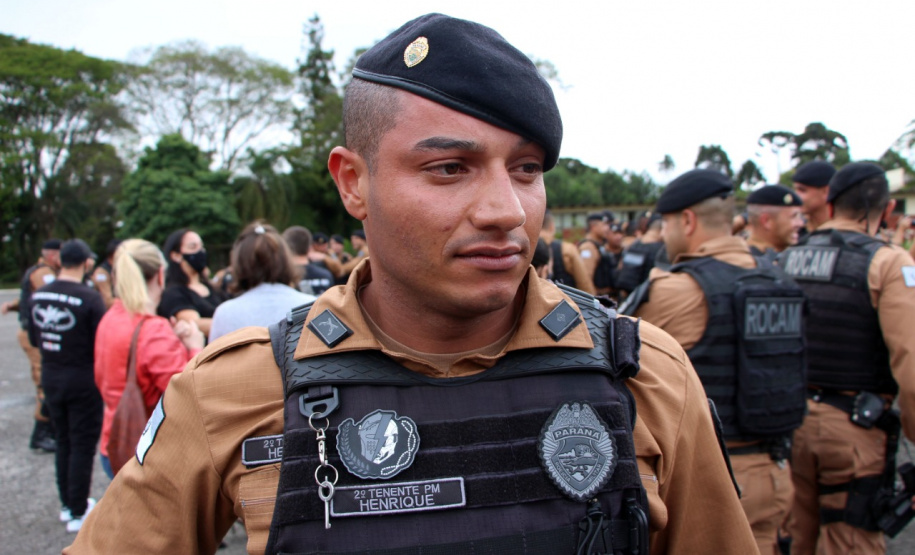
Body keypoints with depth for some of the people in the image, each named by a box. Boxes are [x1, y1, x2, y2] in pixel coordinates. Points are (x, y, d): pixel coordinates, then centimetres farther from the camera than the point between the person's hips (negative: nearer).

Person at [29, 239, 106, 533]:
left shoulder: (37, 296, -1)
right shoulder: (90, 298, -21)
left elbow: (34, 338, 9)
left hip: (50, 377, 6)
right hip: (82, 379, -6)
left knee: (63, 441, 20)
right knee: (82, 445, 6)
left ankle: (67, 504, 31)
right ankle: (78, 512, 13)